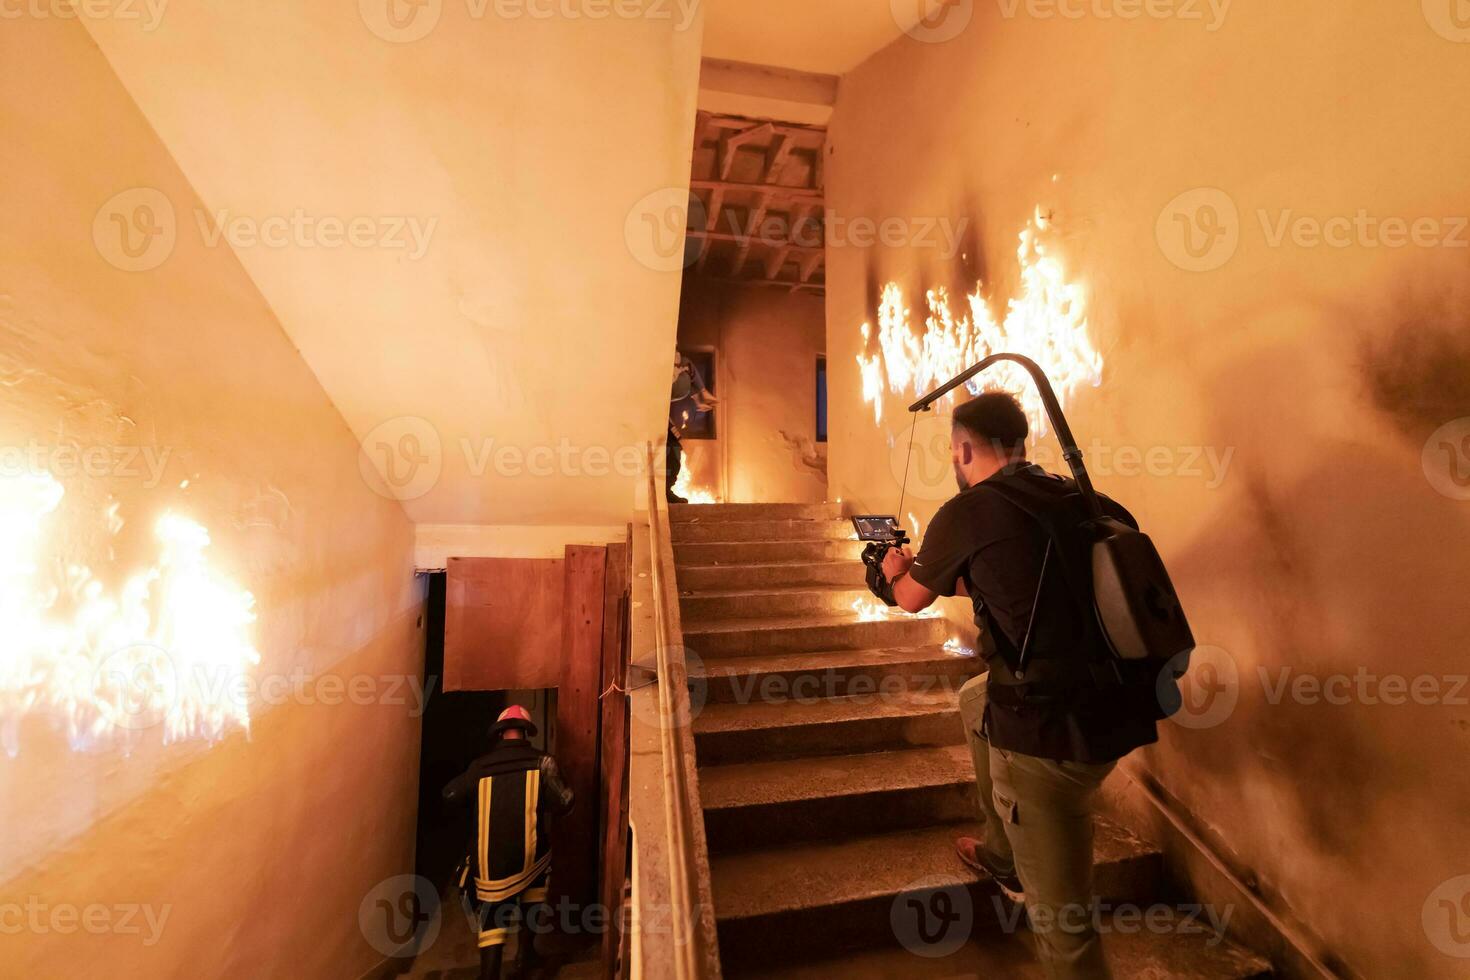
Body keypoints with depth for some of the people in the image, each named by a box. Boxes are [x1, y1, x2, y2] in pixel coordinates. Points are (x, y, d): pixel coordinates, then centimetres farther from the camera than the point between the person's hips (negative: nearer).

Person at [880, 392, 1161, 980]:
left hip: (1051, 733, -8)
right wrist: (961, 578, 37)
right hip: (1121, 708, 8)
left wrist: (897, 572, 30)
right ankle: (1004, 858, 46)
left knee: (1063, 926, 10)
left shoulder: (967, 513, -12)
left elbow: (914, 600, 8)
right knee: (975, 701, 31)